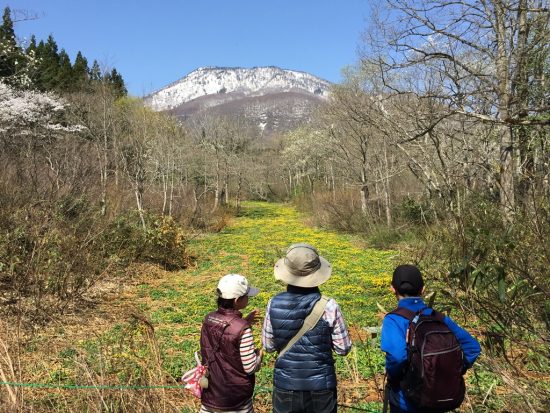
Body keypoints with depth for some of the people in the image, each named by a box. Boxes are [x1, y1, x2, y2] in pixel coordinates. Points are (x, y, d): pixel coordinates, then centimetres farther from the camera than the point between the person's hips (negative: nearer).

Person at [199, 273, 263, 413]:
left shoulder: (208, 319, -7)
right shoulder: (242, 329, -26)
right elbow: (250, 368, -20)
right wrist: (259, 352, -2)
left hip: (210, 392, 5)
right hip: (235, 399, -5)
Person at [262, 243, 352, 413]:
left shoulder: (274, 305, -14)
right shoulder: (328, 307, -19)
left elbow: (268, 346, -2)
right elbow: (343, 348, -8)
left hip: (285, 385, 1)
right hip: (321, 386, -1)